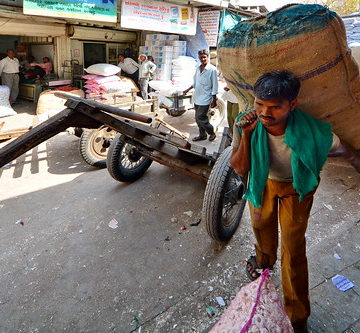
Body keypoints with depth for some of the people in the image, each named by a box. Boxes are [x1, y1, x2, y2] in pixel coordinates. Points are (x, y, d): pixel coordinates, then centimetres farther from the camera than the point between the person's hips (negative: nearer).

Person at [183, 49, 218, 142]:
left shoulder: (212, 69, -10)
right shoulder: (198, 68, 11)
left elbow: (215, 86, -11)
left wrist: (214, 100, -13)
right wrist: (188, 90, 20)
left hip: (205, 99, -7)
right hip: (197, 98, 7)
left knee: (201, 118, -10)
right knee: (198, 118, 11)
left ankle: (211, 133, 10)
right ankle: (202, 135, 25)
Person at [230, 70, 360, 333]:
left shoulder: (312, 131, -35)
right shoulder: (246, 123, -30)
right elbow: (240, 170, -28)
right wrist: (245, 135, -40)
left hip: (296, 186, -2)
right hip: (263, 180, 3)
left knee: (293, 249, -1)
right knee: (261, 223, 24)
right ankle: (264, 259, 62)